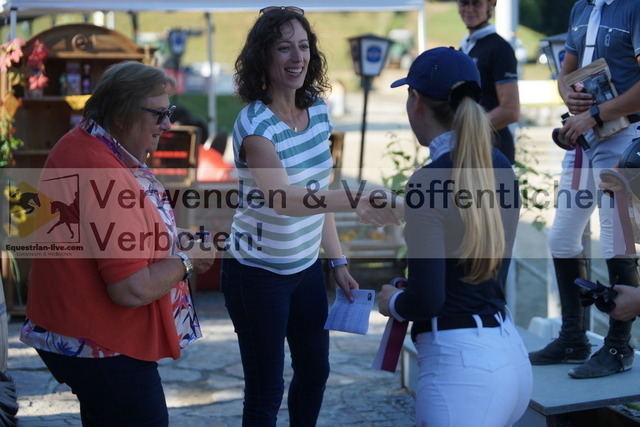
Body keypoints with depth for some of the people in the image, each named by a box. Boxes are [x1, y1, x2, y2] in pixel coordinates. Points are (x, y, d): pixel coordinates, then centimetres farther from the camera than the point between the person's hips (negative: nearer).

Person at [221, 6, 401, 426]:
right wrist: (353, 199, -54)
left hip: (306, 266, 7)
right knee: (266, 389, 1)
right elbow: (284, 198, -39)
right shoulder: (255, 124, -22)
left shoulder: (317, 109, -1)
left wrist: (338, 261, 8)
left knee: (316, 371, 18)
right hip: (258, 274, -7)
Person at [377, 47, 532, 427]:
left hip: (461, 364, -8)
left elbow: (426, 300, -18)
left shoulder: (429, 181, -16)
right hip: (510, 350, 8)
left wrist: (393, 303, 2)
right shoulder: (501, 167, 7)